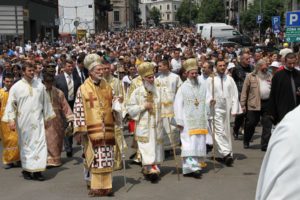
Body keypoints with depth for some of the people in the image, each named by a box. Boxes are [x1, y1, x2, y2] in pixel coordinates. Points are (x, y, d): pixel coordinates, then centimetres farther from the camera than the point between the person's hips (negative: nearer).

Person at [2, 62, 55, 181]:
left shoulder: (40, 86, 3)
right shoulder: (16, 87, -3)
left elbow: (46, 102, 10)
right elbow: (11, 104, -2)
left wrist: (47, 118, 12)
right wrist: (11, 120, -9)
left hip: (37, 120, 1)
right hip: (23, 121, -1)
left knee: (39, 143, -5)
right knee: (25, 144, 8)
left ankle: (37, 170, -1)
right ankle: (26, 170, 18)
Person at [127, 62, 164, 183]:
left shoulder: (158, 91, 8)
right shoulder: (137, 92, 0)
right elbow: (130, 108, -1)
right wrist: (143, 106, -12)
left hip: (156, 125, 3)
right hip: (143, 126, -3)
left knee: (156, 146, 7)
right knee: (147, 148, -9)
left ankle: (155, 166, 18)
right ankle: (149, 168, -10)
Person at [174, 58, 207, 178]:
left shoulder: (202, 86, 10)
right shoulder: (183, 87, -3)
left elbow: (205, 103, 9)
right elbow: (177, 104, -5)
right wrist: (179, 121, -10)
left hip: (200, 121, 5)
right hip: (187, 121, -5)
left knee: (199, 143, 6)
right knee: (189, 143, -10)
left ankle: (195, 164, 16)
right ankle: (193, 167, -11)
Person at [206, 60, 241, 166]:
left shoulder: (229, 79, 9)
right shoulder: (211, 79, 1)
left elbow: (234, 95, 6)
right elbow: (207, 94, -3)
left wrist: (234, 109, -2)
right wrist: (210, 101, -24)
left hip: (227, 109, 3)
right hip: (216, 109, -3)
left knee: (226, 132, 8)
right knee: (219, 132, -11)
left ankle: (222, 155, 19)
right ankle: (226, 154, -15)